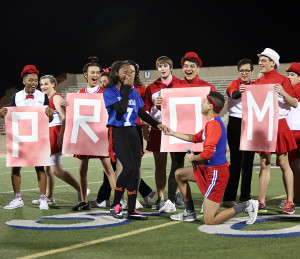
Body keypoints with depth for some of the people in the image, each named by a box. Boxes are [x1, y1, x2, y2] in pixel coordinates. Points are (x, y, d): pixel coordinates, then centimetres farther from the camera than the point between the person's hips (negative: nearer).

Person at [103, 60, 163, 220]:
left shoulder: (134, 92, 15)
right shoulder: (109, 92, -3)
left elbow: (142, 113, 16)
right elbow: (121, 108, -19)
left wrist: (156, 124, 3)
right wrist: (126, 87, -12)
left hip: (132, 132, 6)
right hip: (118, 133, -6)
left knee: (135, 170, 0)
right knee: (129, 167, -20)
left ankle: (132, 210, 6)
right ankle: (115, 205, -4)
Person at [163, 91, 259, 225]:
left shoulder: (214, 124, -20)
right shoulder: (211, 123, 13)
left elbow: (207, 154, -25)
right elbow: (195, 138, 30)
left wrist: (193, 158, -5)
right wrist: (172, 133, 36)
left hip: (216, 172, -10)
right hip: (207, 169, 10)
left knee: (209, 220, -10)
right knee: (179, 174, 23)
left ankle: (246, 206, -3)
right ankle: (189, 213, 28)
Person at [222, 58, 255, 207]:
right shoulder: (234, 84, -2)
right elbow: (232, 93, -25)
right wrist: (239, 91, -48)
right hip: (235, 124, -5)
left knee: (248, 161, 7)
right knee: (236, 161, -8)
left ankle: (245, 197, 15)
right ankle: (228, 198, -4)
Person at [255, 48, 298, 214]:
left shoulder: (282, 80, -2)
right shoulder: (258, 82, 12)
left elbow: (295, 104, -7)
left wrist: (283, 92, -23)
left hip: (279, 125, -4)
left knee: (283, 163, 0)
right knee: (264, 164, 4)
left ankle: (290, 203, 5)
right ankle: (261, 202, 6)